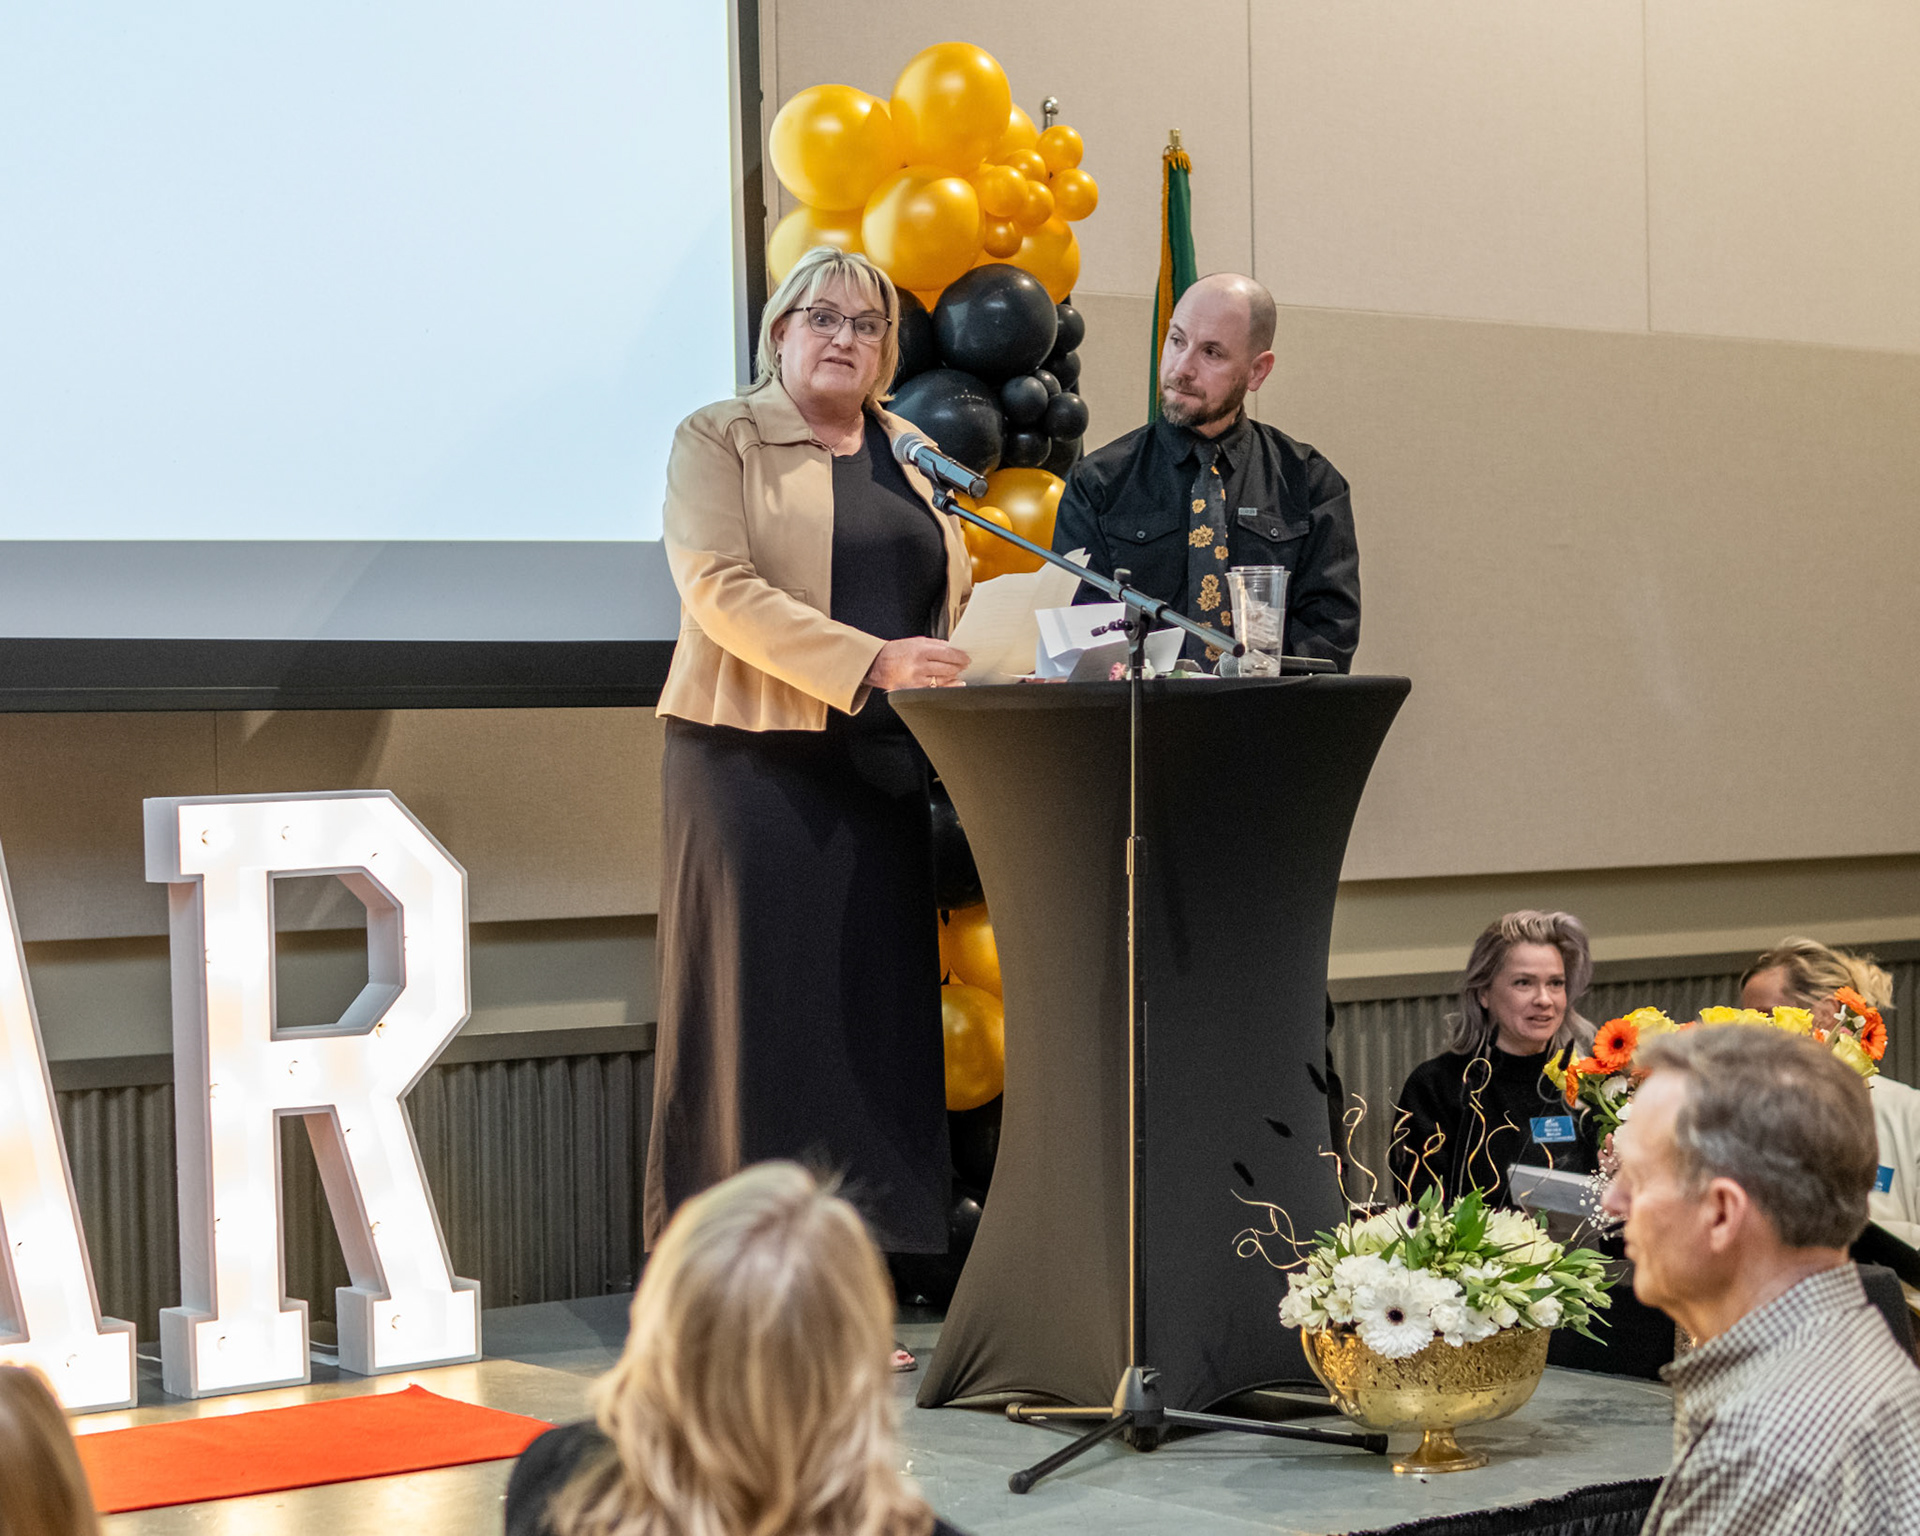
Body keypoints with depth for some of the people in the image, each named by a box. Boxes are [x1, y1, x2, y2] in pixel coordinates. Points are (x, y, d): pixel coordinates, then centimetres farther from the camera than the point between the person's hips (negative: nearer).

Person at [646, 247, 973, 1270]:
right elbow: (720, 588, -12)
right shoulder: (718, 441, 2)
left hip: (882, 769, 5)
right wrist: (871, 662, -22)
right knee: (758, 1012, -6)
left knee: (873, 1015, 1)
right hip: (755, 764, -5)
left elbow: (954, 599, 24)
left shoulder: (914, 457, 19)